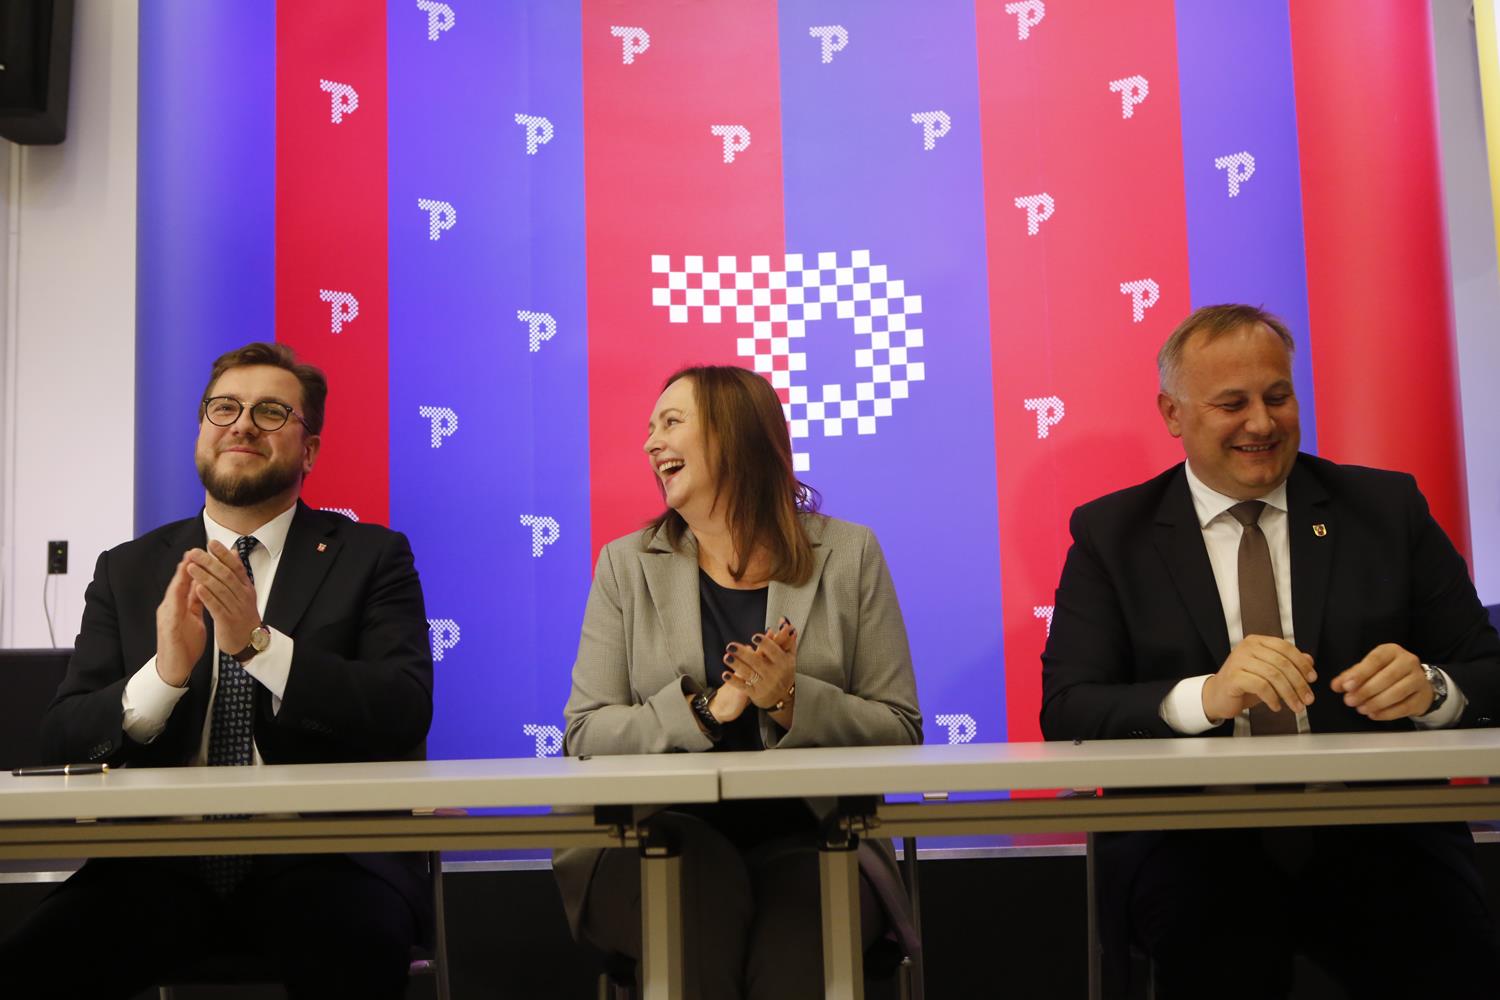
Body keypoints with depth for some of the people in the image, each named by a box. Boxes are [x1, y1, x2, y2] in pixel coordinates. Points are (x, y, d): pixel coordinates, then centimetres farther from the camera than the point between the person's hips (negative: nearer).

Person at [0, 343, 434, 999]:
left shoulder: (373, 557, 7)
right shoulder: (127, 571, 15)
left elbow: (406, 715, -6)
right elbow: (61, 736, 7)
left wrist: (259, 643, -16)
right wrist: (164, 673, -13)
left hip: (320, 853, -2)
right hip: (164, 861, 3)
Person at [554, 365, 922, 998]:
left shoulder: (848, 555, 7)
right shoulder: (627, 564, 10)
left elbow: (901, 729, 4)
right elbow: (585, 733, 2)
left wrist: (792, 702, -13)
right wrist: (703, 709, -14)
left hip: (807, 834, -1)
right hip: (665, 834, 1)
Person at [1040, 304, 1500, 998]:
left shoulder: (1387, 507, 10)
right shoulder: (1112, 534, 7)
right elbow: (1065, 713, -3)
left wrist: (1431, 688, -15)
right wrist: (1203, 696, -22)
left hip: (1374, 836, 2)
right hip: (1195, 842, -1)